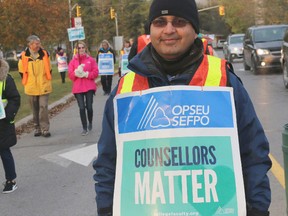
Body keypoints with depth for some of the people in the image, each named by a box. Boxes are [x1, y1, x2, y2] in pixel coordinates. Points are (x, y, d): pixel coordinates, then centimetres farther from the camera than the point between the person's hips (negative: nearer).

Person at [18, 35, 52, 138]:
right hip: (31, 88, 1)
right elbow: (21, 71, 9)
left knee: (43, 107, -9)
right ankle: (37, 128, 22)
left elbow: (49, 69, 10)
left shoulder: (45, 54, -2)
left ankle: (45, 128, -3)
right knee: (35, 109, 10)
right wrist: (26, 82, 11)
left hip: (44, 87, -1)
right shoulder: (23, 56, -5)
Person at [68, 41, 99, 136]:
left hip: (89, 87, -1)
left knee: (89, 107, -1)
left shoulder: (91, 60, 4)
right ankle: (85, 128, 4)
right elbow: (70, 74, 2)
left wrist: (86, 74, -15)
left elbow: (95, 72, -2)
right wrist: (76, 73, -17)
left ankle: (90, 123, 28)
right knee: (82, 108, -5)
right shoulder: (73, 61, 7)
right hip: (78, 88, 1)